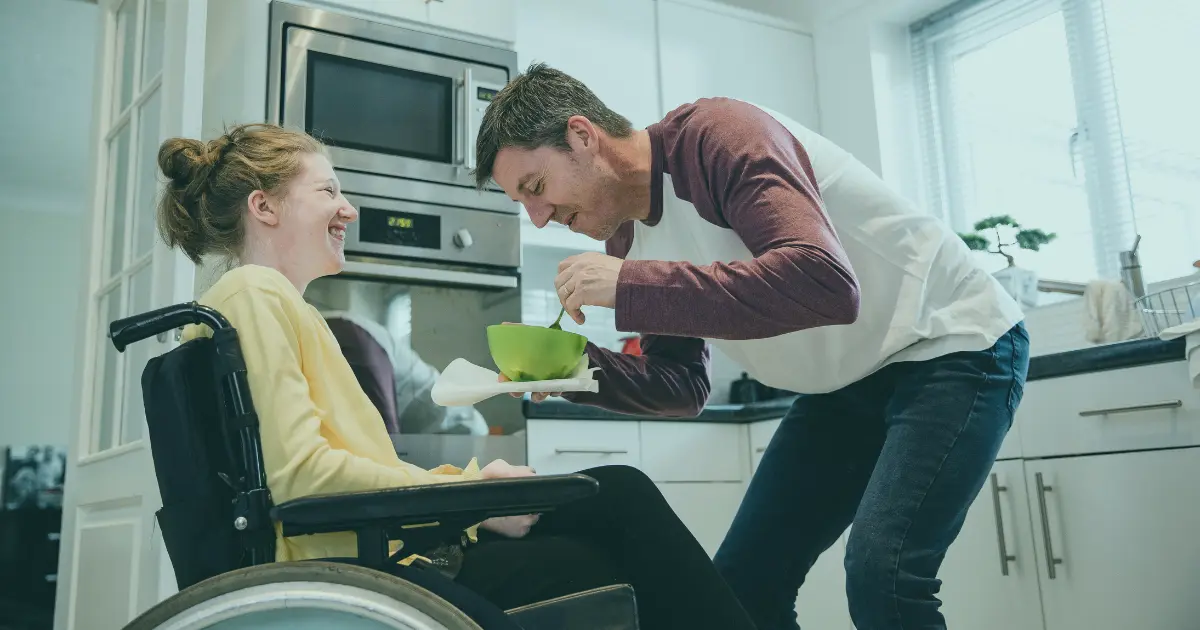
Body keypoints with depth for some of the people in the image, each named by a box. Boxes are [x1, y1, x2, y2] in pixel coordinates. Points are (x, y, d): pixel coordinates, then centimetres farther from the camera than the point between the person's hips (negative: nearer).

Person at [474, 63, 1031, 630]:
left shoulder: (718, 136, -24)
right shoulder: (626, 239, 0)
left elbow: (827, 283, -39)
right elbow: (683, 386, 4)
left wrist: (628, 287, -36)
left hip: (954, 344, -7)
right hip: (844, 382, 8)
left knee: (879, 580, -24)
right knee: (742, 583, 3)